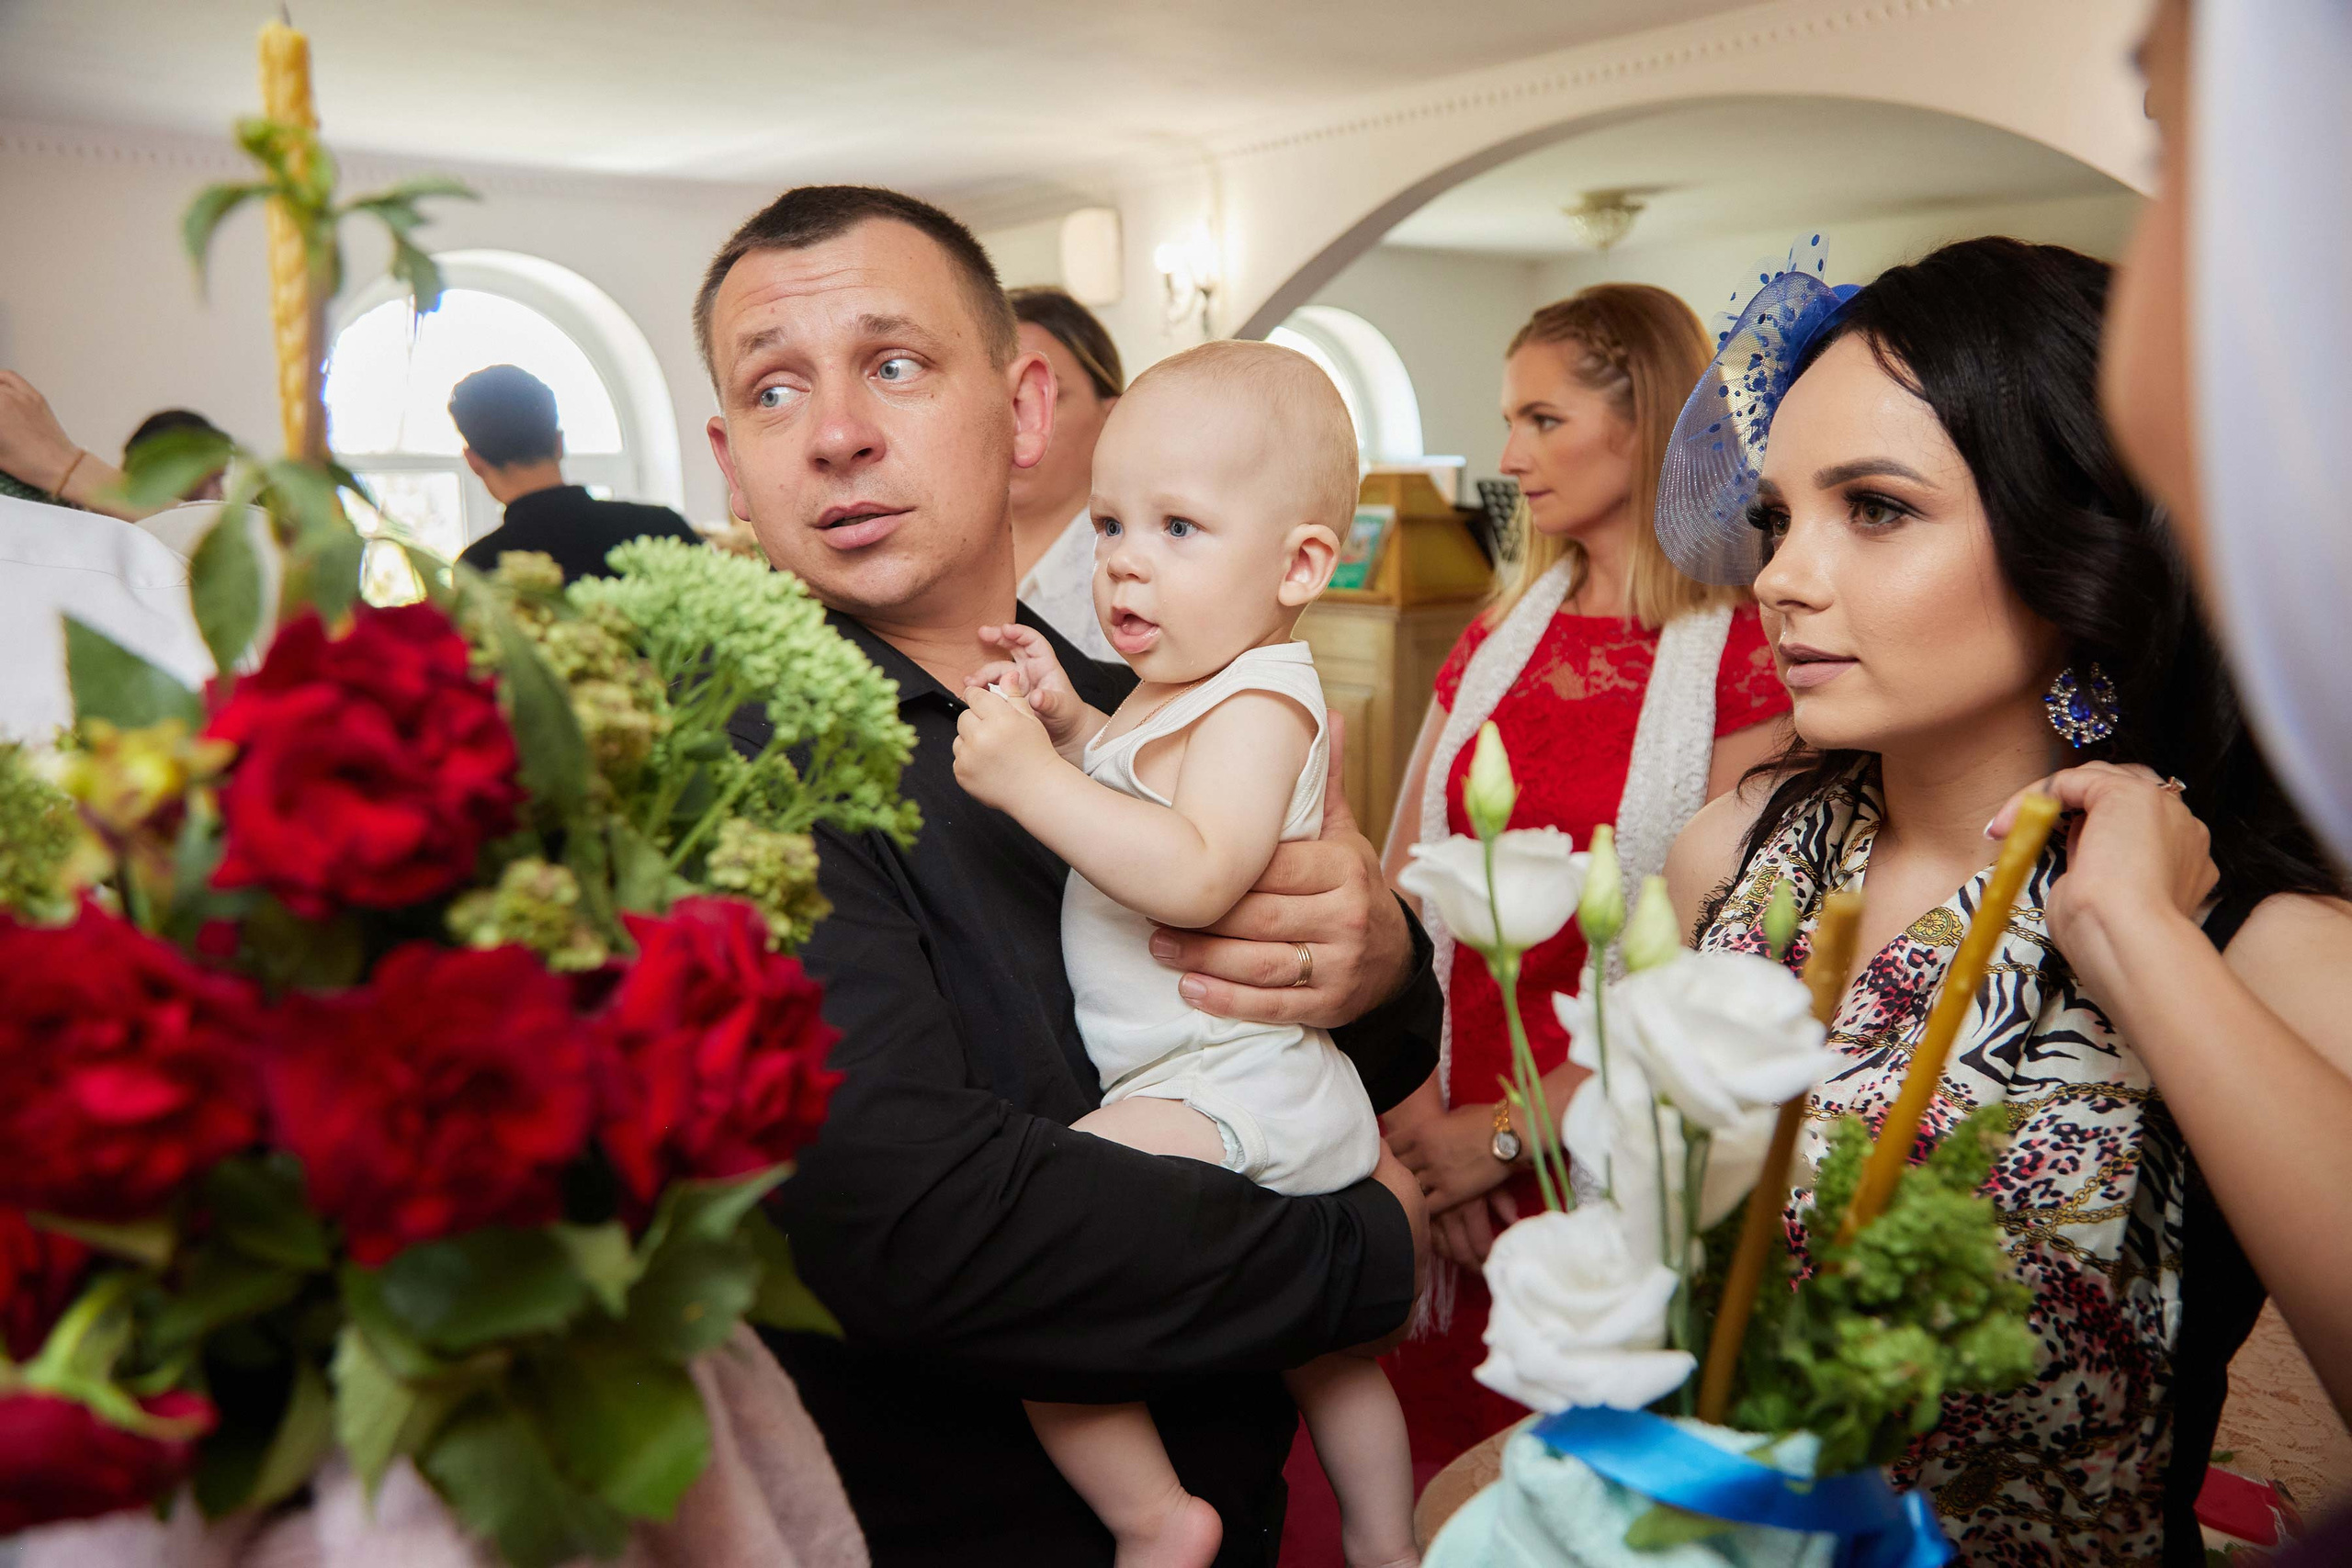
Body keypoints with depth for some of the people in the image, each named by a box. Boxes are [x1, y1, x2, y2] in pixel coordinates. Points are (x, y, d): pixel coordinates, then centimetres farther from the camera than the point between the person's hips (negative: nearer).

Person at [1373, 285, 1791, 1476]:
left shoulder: (1743, 655, -10)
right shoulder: (1498, 640, 7)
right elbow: (1395, 892, 4)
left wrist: (1511, 1130, -13)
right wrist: (1411, 1103, -9)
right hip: (1449, 1131, 5)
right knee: (1442, 1454, 15)